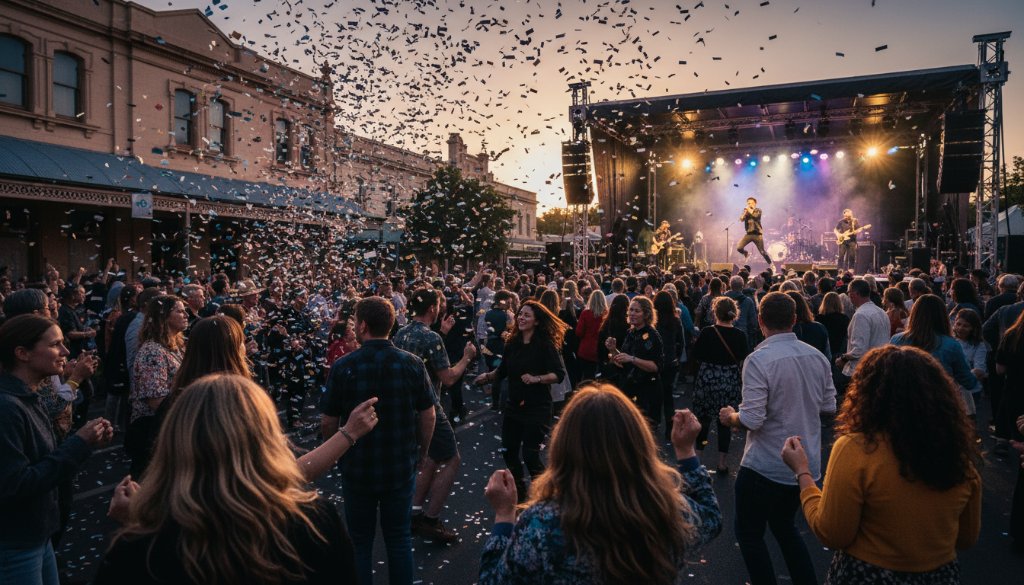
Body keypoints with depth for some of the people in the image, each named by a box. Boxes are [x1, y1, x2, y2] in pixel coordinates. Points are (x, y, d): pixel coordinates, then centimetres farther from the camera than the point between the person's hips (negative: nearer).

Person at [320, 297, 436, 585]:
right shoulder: (412, 364, -10)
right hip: (401, 466, 1)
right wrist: (421, 453, 12)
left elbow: (328, 423, -8)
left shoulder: (343, 367, -15)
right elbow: (427, 416, -4)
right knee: (399, 538, 16)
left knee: (360, 541, 17)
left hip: (357, 467, -1)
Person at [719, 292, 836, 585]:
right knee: (784, 525, 26)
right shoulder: (817, 357, -2)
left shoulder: (758, 360, -22)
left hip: (765, 467, -7)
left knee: (749, 533, 13)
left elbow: (751, 420, -24)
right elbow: (829, 407, 7)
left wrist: (730, 417, -4)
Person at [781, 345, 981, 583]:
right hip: (941, 574, 4)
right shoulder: (958, 452, -9)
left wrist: (802, 472, -8)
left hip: (867, 574, -4)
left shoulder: (856, 449, -23)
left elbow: (832, 535, -17)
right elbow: (967, 538, 4)